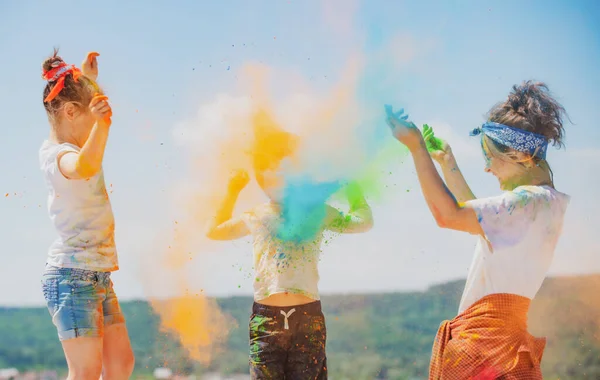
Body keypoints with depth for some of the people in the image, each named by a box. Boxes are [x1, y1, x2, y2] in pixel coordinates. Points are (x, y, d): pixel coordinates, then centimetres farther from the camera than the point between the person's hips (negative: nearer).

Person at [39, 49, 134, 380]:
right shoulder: (57, 154, -15)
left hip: (98, 276, 10)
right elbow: (84, 167, -41)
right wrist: (101, 124, -53)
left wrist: (89, 77, 30)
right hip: (72, 275, -10)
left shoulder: (75, 146, 14)